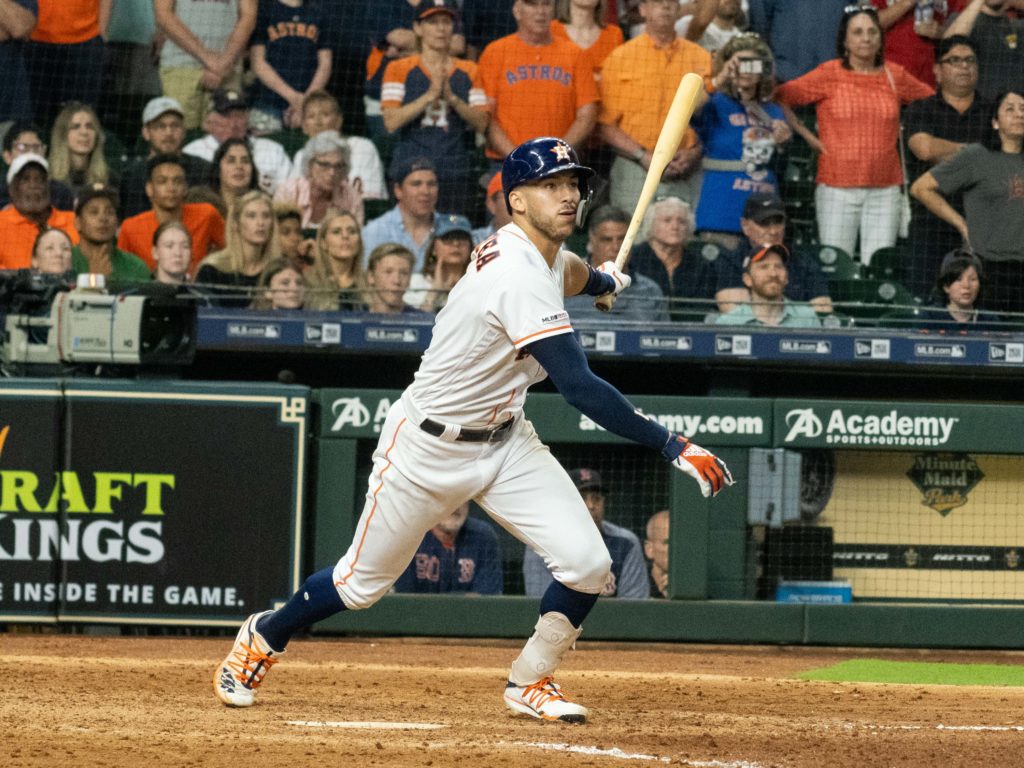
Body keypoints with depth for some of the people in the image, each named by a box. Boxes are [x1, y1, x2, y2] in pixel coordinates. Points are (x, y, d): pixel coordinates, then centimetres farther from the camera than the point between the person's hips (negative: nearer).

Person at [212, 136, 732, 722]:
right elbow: (580, 388, -36)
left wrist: (602, 280, 47)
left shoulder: (543, 254, -2)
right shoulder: (519, 278, -31)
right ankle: (265, 637, 37)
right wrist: (673, 447, -37)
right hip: (429, 447, -8)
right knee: (362, 583, 9)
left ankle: (530, 683, 13)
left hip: (505, 442, 8)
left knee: (587, 563, -10)